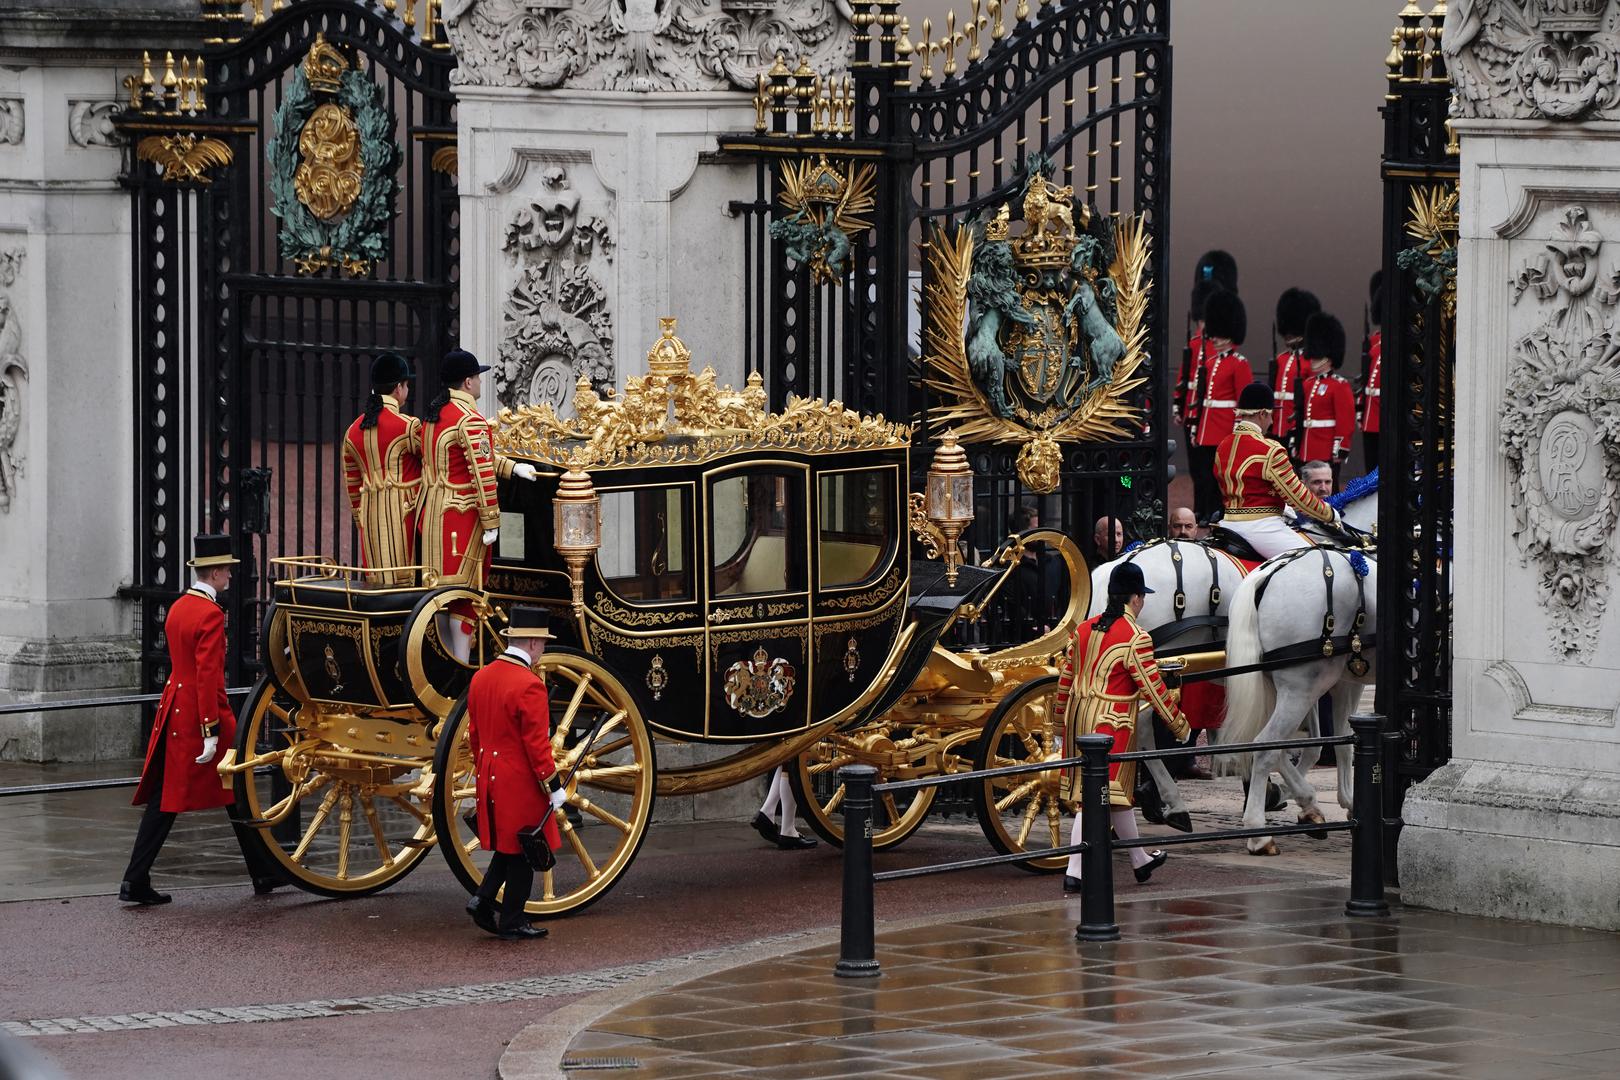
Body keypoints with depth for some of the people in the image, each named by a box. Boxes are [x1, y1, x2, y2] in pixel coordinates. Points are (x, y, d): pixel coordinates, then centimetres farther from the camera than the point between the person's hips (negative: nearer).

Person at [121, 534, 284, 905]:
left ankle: (136, 881, -2)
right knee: (236, 791, 6)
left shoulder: (177, 608, 12)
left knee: (165, 797, 6)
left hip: (173, 712, 8)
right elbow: (208, 675, -21)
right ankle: (264, 873, 16)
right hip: (204, 713, -8)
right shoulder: (211, 614, -16)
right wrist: (211, 731, -22)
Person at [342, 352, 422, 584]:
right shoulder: (407, 426, -12)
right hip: (403, 511, -6)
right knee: (405, 580, -4)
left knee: (378, 582, 8)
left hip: (370, 513, 6)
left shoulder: (354, 430, 10)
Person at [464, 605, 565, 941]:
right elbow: (537, 744, -20)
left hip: (490, 778, 7)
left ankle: (482, 899, 6)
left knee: (507, 844, 21)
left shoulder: (481, 677, 4)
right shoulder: (529, 686, -20)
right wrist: (553, 786, -12)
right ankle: (512, 923, 9)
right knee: (522, 850, 4)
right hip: (522, 782, -7)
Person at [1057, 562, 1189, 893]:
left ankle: (1140, 860, 30)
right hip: (1112, 723, -8)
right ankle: (1074, 872, -10)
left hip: (1079, 716, 8)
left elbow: (1065, 677, 14)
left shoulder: (1083, 630, 7)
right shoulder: (1135, 638, -13)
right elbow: (1153, 689, -11)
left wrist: (1061, 716, 27)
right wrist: (1180, 726, 0)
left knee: (1118, 790, 18)